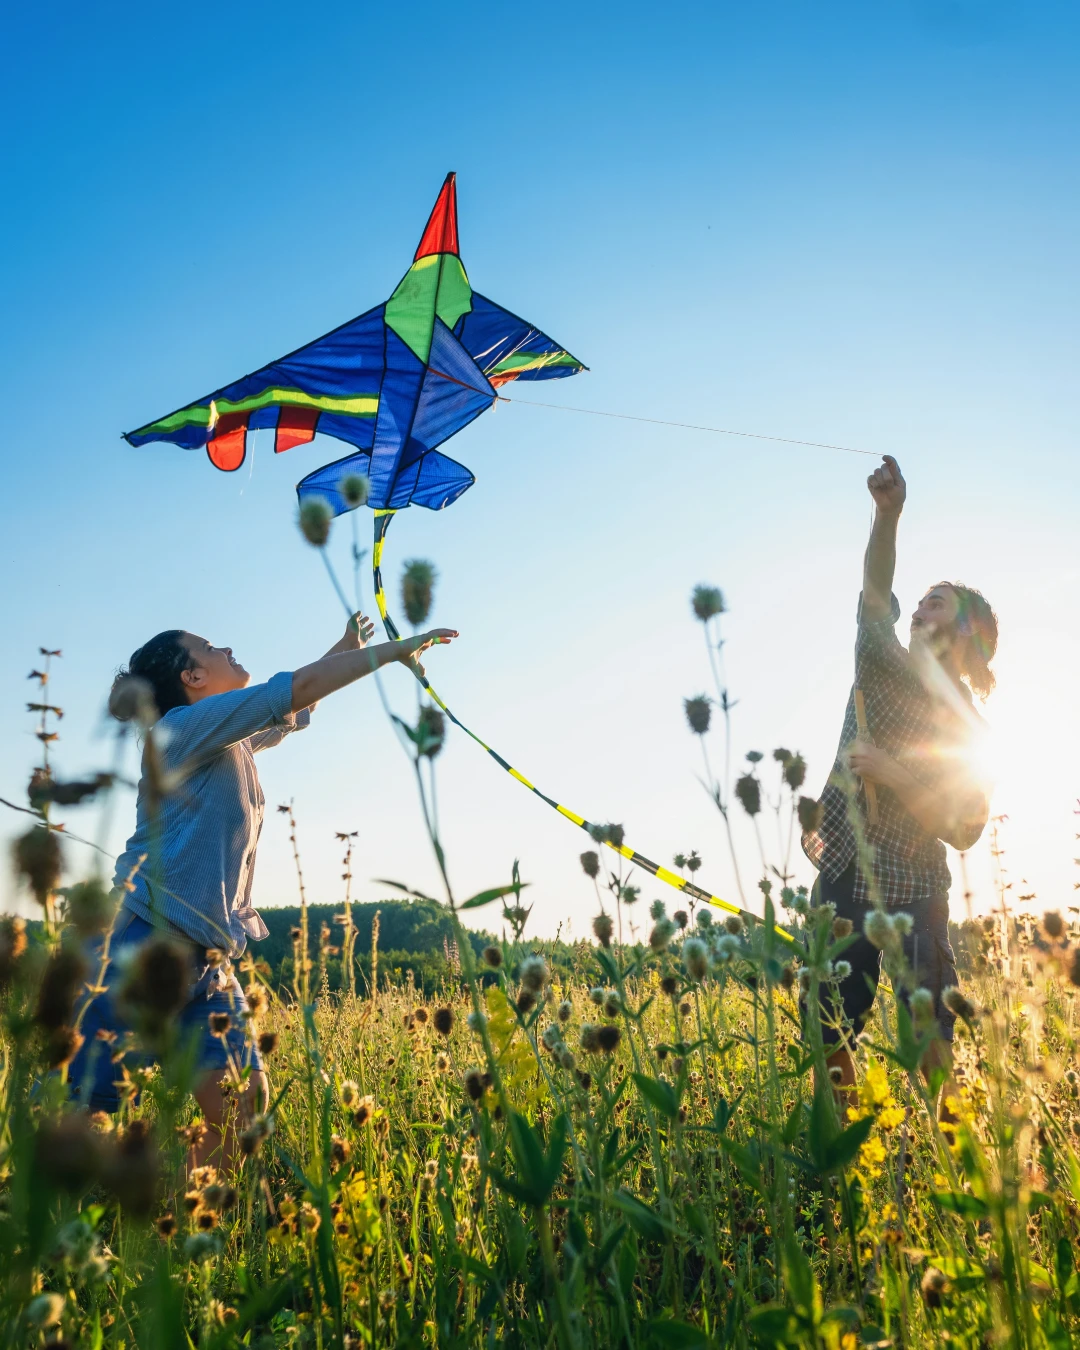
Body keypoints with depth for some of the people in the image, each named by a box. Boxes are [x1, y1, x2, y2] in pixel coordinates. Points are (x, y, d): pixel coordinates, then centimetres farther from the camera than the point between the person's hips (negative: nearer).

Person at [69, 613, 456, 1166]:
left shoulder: (231, 742, 18)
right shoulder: (186, 725, -7)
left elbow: (293, 708, 37)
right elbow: (302, 686, -12)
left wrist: (346, 647, 36)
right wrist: (398, 648, -4)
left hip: (208, 958, 9)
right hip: (142, 947, -8)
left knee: (241, 1105, -1)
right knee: (77, 1106, -8)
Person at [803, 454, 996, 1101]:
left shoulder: (965, 727, -2)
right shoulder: (883, 666, 6)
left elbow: (965, 829, -9)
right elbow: (876, 589, -13)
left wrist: (893, 772, -19)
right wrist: (889, 514, -28)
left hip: (914, 892, -3)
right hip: (846, 876, 3)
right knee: (828, 1029, 4)